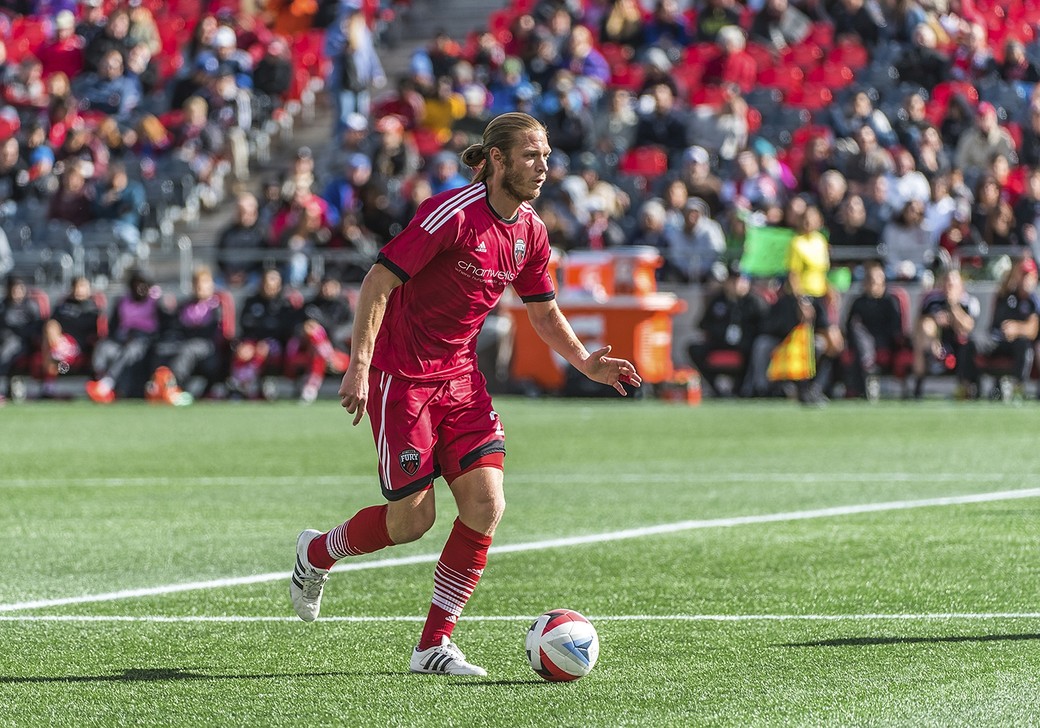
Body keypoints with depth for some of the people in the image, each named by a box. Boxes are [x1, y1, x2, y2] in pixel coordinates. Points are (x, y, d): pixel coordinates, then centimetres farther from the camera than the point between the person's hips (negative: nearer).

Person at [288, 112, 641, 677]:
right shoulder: (453, 214, -20)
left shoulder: (529, 232, 3)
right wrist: (359, 365, -27)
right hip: (399, 374, -7)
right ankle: (317, 553, 27)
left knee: (485, 503, -8)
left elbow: (544, 313, 16)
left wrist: (586, 363, -1)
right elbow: (378, 282, -20)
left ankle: (435, 645, 1)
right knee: (413, 518, -4)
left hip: (459, 375, 7)